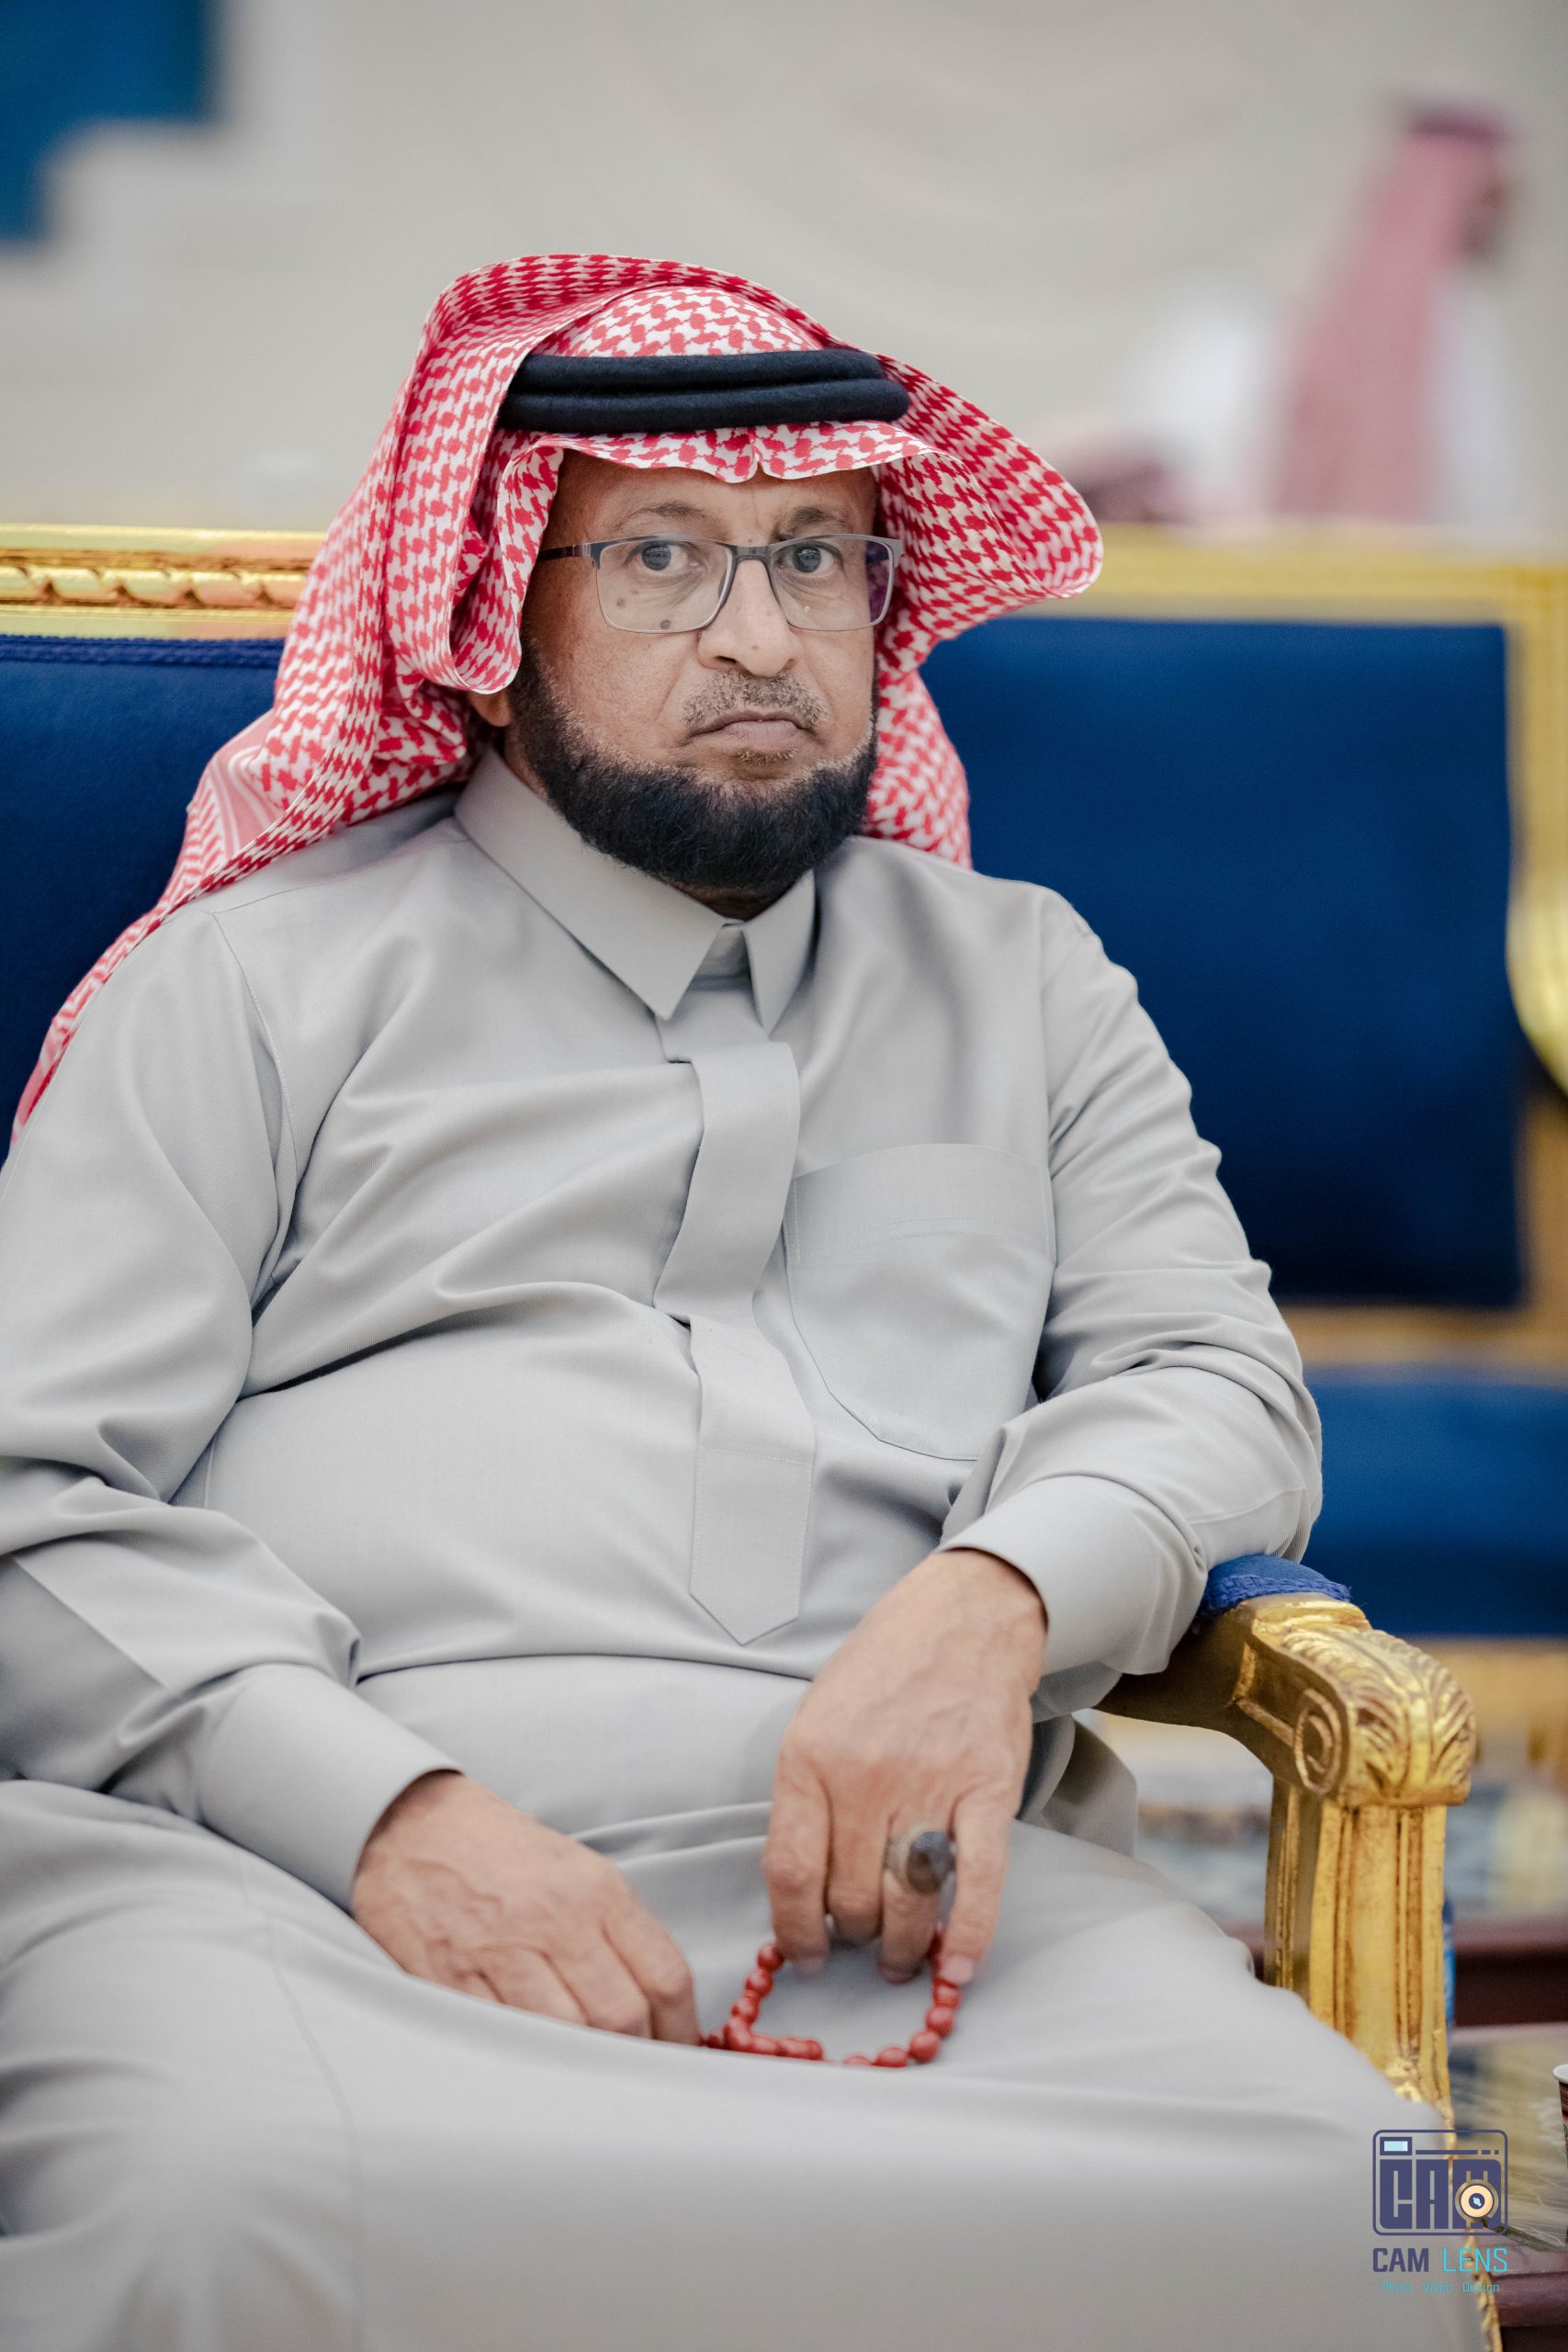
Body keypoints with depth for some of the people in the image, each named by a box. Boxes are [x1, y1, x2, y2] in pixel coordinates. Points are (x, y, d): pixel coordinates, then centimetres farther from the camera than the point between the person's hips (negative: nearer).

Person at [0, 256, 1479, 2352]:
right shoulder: (267, 976, 15)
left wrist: (992, 1596, -7)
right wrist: (389, 1811, -13)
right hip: (300, 1877, -3)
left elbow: (1215, 1379, 18)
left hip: (881, 1870, 3)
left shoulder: (1024, 982, 28)